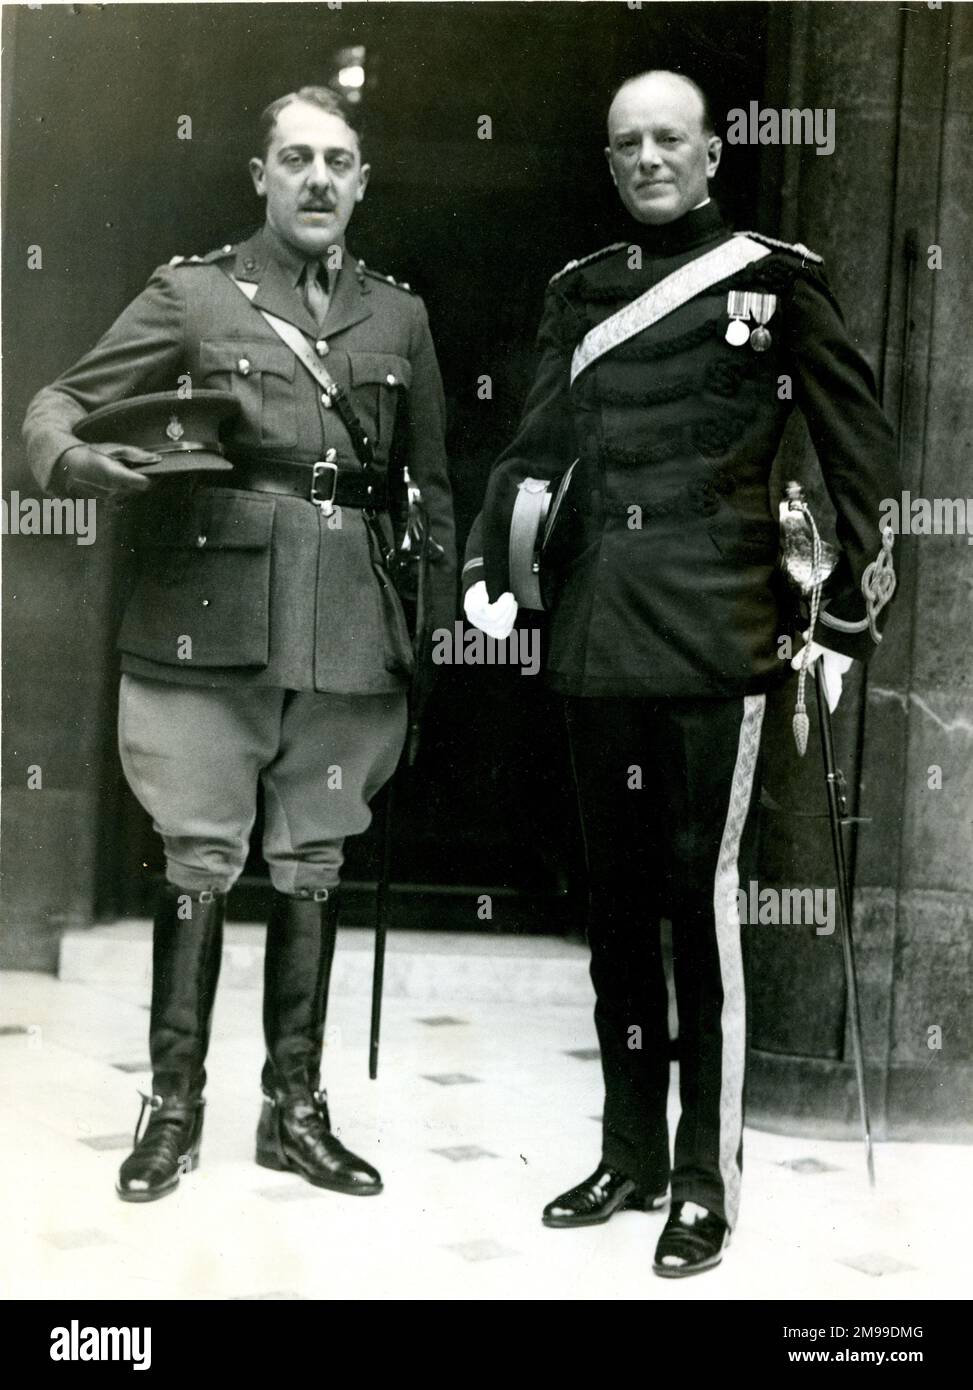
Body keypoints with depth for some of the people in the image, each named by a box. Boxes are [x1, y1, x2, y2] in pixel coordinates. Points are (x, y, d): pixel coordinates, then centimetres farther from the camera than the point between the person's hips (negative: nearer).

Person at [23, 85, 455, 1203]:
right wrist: (81, 460, -21)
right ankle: (174, 1104, 14)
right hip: (211, 622, -2)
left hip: (348, 633, 3)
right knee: (198, 862, 0)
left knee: (311, 866, 8)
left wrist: (443, 627, 10)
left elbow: (431, 484, 15)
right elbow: (57, 406, 2)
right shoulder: (192, 292, 4)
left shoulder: (400, 316, 13)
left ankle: (295, 1107, 20)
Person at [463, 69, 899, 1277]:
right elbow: (537, 446, 15)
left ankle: (708, 1183, 10)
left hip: (715, 635, -5)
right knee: (615, 903, 10)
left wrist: (849, 620, -2)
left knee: (702, 896, -3)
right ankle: (630, 1158, 24)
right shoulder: (578, 291, 14)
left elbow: (861, 456, 2)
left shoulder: (778, 282, 1)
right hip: (597, 637, 5)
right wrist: (488, 570, 2)